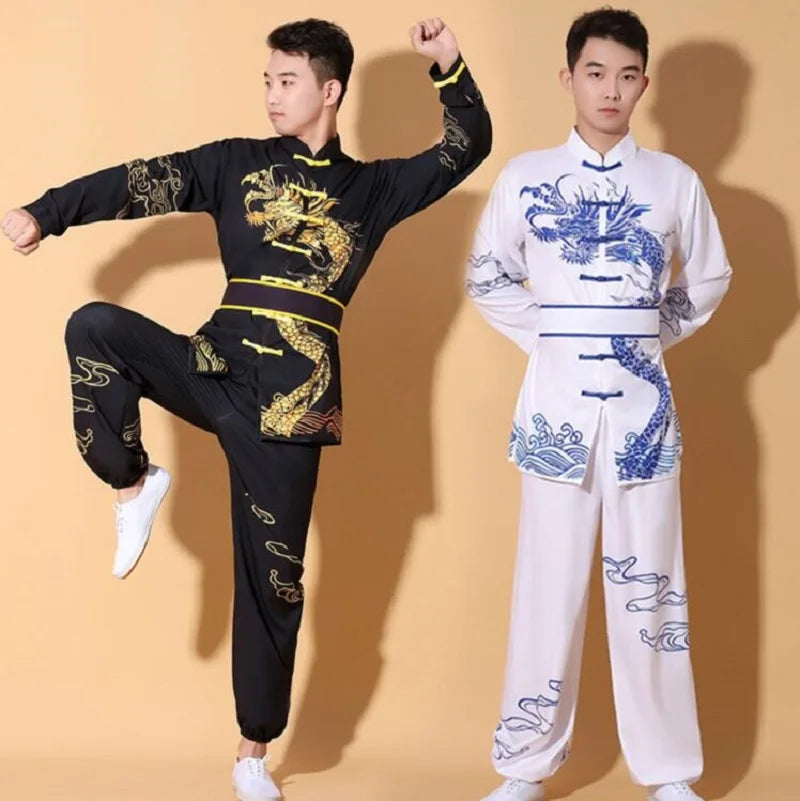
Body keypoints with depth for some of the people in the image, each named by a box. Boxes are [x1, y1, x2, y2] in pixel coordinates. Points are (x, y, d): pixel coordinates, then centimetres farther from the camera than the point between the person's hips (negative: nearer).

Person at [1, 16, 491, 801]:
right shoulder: (237, 164, 10)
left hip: (292, 393, -1)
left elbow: (467, 148, 11)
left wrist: (450, 67, -2)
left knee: (272, 576, 3)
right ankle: (134, 484, -8)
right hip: (219, 364, 1)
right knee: (95, 326, -27)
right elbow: (141, 182, 4)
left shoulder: (372, 187, 11)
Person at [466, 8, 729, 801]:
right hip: (557, 402, 0)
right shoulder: (525, 177, 0)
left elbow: (709, 279, 15)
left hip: (641, 405, 1)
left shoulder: (675, 181, 2)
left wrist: (653, 337, 7)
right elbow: (487, 277, 11)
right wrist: (544, 336, 4)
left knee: (649, 585, 5)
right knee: (548, 585, 5)